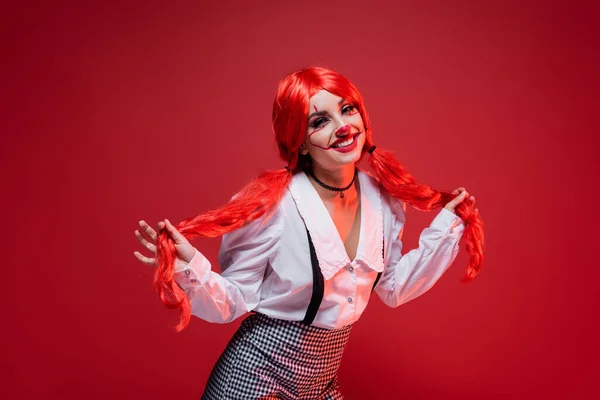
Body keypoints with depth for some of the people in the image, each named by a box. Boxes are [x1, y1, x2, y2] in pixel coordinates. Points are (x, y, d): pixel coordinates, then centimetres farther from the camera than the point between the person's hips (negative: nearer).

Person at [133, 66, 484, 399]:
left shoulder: (382, 199, -5)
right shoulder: (271, 203, -22)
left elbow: (393, 288, 7)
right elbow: (235, 301, -15)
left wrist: (447, 226, 5)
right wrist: (190, 271, -32)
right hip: (258, 371, -5)